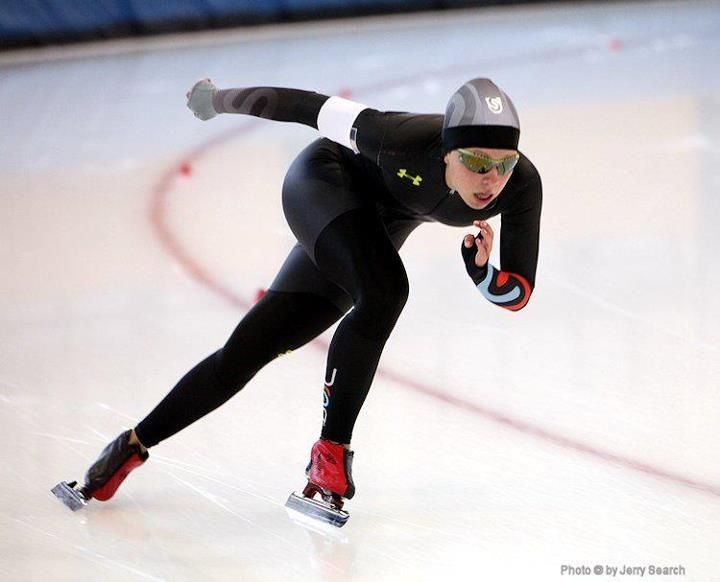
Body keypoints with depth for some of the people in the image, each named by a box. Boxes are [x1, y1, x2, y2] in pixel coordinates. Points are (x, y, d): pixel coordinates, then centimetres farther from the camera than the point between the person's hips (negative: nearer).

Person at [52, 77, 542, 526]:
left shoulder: (521, 186, -27)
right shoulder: (409, 141, -38)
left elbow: (517, 293, -17)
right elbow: (319, 110, -23)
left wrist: (483, 269, -39)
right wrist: (221, 100, -10)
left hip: (374, 237, 4)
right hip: (326, 182, -4)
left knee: (249, 350, 2)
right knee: (384, 292, -32)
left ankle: (135, 445, 15)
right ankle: (331, 451, -17)